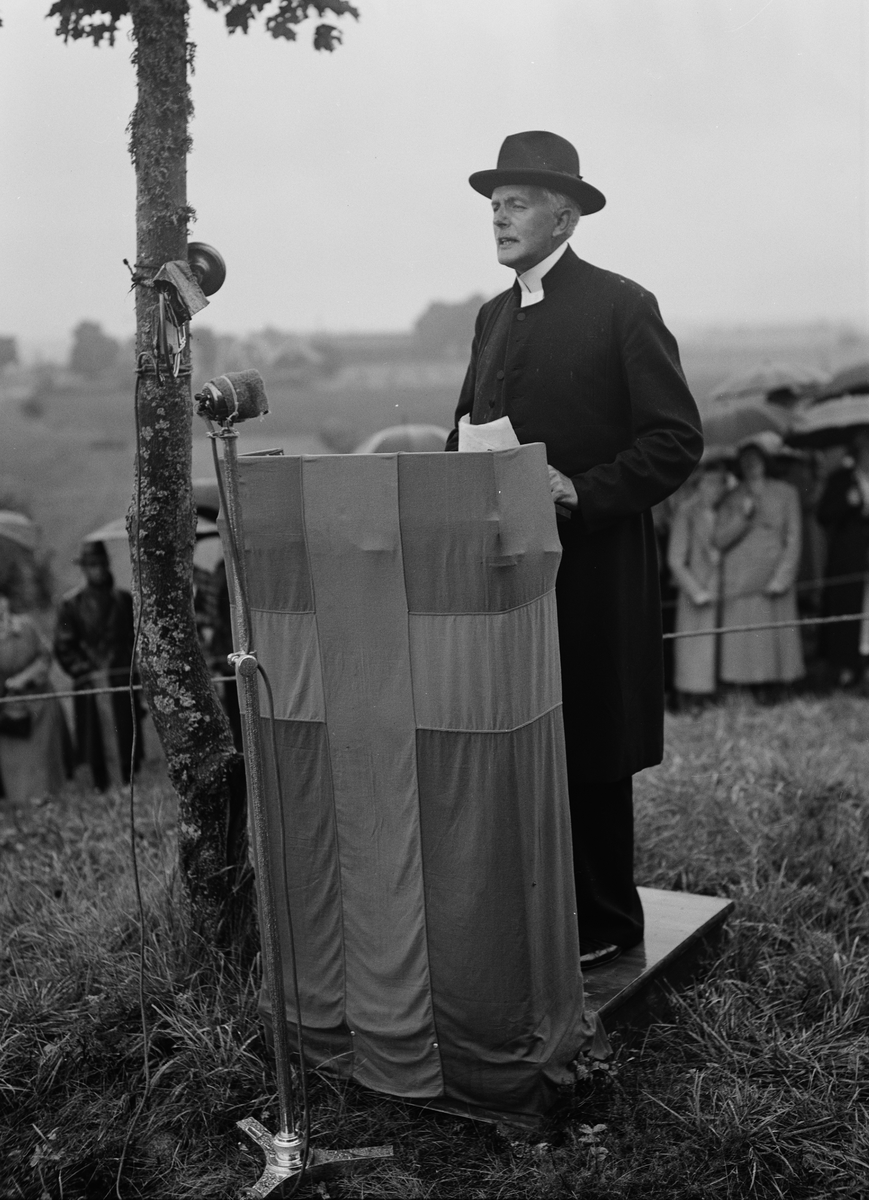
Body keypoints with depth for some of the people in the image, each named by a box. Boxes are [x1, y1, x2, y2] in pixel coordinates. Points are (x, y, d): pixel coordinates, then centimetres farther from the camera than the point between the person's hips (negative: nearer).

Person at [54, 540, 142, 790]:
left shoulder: (123, 599, 11)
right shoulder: (71, 604, 3)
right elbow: (63, 647, 1)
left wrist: (132, 667, 1)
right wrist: (85, 671, -8)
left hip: (123, 683, 2)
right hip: (91, 684, -2)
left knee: (128, 747, 3)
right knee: (100, 751, -2)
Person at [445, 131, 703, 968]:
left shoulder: (622, 308, -5)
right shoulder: (493, 316, 16)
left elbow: (676, 440, -9)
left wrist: (584, 493, -18)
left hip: (588, 570, -6)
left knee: (589, 756, 3)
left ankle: (604, 924, 17)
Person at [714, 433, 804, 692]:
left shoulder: (786, 493, 11)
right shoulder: (732, 499, 13)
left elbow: (793, 541, 6)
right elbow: (719, 540, 4)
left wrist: (782, 577, -4)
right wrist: (743, 516, -8)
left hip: (774, 586, 0)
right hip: (740, 586, 0)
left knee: (776, 641, -5)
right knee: (742, 649, -6)